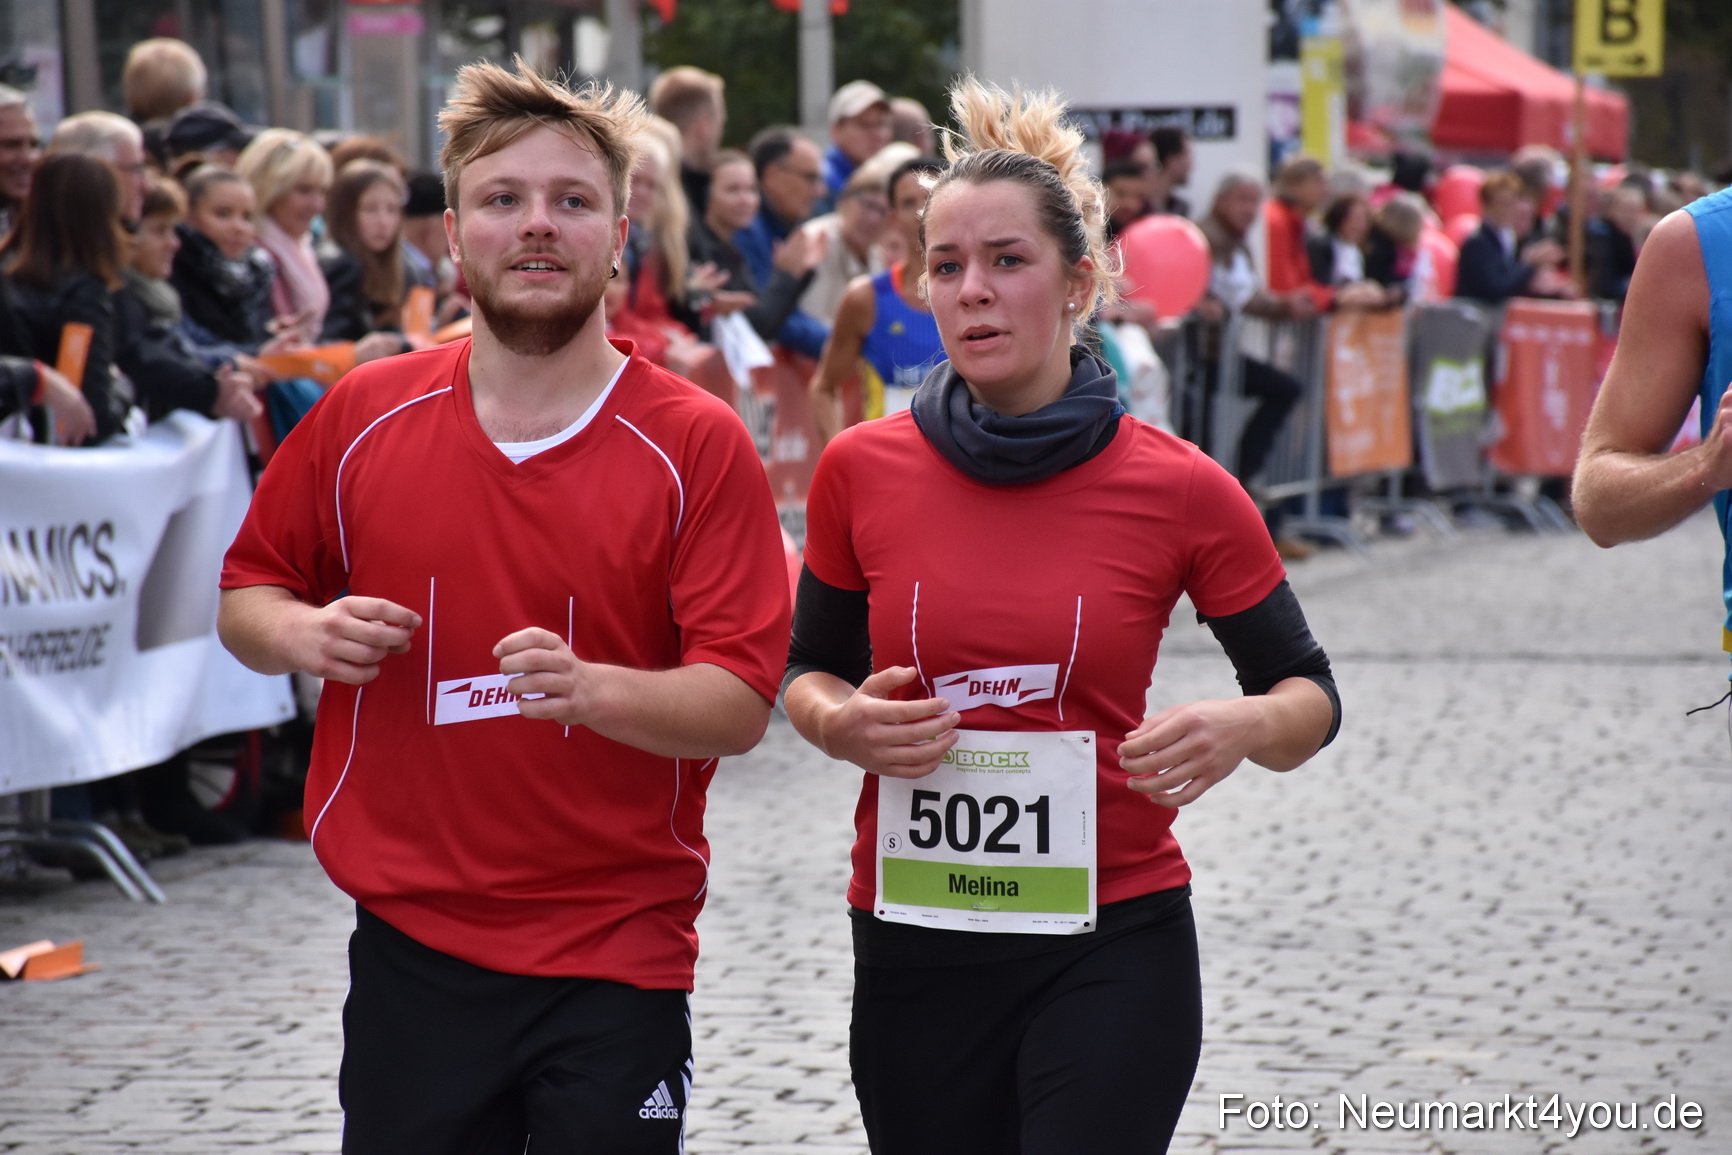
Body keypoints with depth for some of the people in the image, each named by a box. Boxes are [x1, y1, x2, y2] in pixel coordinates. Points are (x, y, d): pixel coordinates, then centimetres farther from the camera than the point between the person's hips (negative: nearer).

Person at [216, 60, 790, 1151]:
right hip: (410, 947, 2)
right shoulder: (364, 416, 4)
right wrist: (305, 634, -7)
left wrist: (594, 690, -30)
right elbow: (247, 594, 16)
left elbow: (742, 705, -11)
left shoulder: (699, 445, -5)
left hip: (618, 966, -2)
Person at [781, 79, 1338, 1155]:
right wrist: (841, 724, -9)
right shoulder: (863, 471, 0)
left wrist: (1244, 727, -18)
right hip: (913, 947, 2)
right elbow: (809, 670, 13)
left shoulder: (1179, 489, -5)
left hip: (1111, 953, -2)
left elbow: (1308, 693, 5)